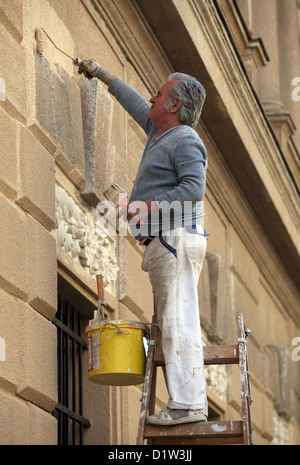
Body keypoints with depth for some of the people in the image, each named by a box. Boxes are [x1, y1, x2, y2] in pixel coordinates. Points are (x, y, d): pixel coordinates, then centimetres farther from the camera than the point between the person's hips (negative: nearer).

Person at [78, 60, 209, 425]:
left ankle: (188, 404, -16)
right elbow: (135, 104, 37)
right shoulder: (159, 132, 21)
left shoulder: (185, 140, -8)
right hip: (161, 243, 10)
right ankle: (186, 402, 5)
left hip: (176, 238, -10)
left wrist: (149, 206, -22)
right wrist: (102, 75, 46)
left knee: (179, 323, -14)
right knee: (171, 323, 6)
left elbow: (194, 187, -19)